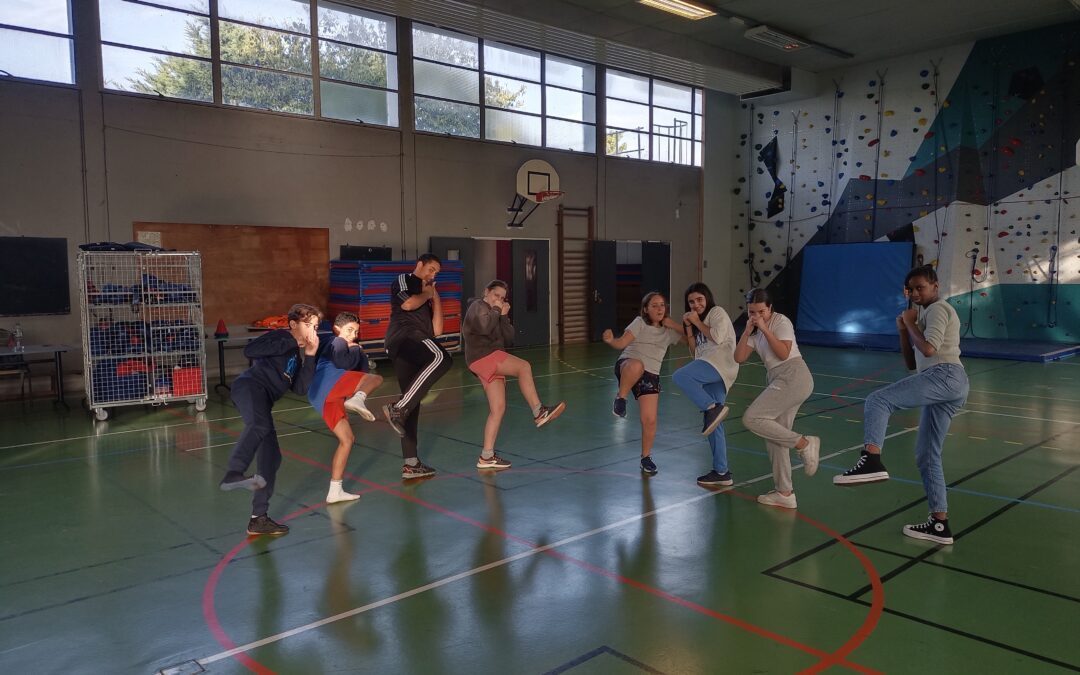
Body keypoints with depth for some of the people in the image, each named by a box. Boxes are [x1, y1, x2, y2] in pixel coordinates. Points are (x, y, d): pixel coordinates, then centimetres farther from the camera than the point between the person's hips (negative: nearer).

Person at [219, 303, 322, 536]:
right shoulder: (281, 336, 5)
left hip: (263, 401, 9)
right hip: (250, 386, -9)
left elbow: (300, 389, 12)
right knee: (260, 424, -39)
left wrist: (310, 356, 5)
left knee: (271, 458, 7)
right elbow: (250, 350, -13)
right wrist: (292, 343, -11)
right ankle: (233, 474, -61)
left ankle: (258, 519, 14)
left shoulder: (300, 354, 25)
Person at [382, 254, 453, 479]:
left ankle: (411, 464, 10)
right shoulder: (403, 280, 12)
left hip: (405, 350, 9)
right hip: (404, 335, -9)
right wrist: (427, 294, 9)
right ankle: (398, 408, -38)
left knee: (413, 405, 7)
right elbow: (408, 304, -10)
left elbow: (436, 330, 22)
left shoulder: (426, 298, 34)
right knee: (441, 357, -35)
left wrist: (435, 297, 23)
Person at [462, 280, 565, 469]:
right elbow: (484, 327, -22)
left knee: (498, 409, 3)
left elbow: (508, 340, 15)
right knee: (524, 367, -23)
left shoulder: (496, 314, 27)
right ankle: (539, 412, -23)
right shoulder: (478, 306, 0)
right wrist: (495, 310, -7)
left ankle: (486, 456, 4)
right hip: (482, 356, -9)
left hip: (492, 363, 9)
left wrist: (504, 316, 6)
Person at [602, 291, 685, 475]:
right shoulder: (640, 323, 1)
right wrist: (610, 340, -34)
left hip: (650, 375, 4)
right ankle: (620, 399, -19)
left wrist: (675, 325, 7)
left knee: (650, 420, -4)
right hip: (627, 366, -4)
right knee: (636, 366, -44)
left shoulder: (668, 331, 15)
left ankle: (646, 458, 19)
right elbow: (622, 343, -12)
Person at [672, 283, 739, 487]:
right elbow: (695, 351, 21)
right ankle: (721, 472, 9)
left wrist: (697, 322, 1)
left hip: (720, 363, -9)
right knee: (714, 424, 6)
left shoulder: (717, 312, 7)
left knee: (680, 376, -31)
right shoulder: (698, 322, 30)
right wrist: (689, 327, 12)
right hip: (711, 370, 9)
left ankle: (713, 409, -27)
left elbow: (718, 337, -10)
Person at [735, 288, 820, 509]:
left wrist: (765, 329, -16)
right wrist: (747, 331, -3)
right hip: (776, 381, 8)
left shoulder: (781, 321, -4)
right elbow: (739, 358, 5)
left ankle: (804, 443, -9)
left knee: (751, 418, -18)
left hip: (793, 377, -8)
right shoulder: (755, 331, 16)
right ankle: (784, 493, 13)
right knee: (774, 438, 6)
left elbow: (783, 353, -17)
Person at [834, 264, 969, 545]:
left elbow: (928, 349, -15)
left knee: (878, 400, -24)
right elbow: (912, 363, 28)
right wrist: (903, 330, 17)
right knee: (927, 455, 10)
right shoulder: (928, 315, 33)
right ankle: (940, 524, 12)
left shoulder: (938, 309, 4)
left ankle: (872, 460, -44)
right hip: (947, 384, 10)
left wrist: (910, 321, 0)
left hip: (945, 375, -10)